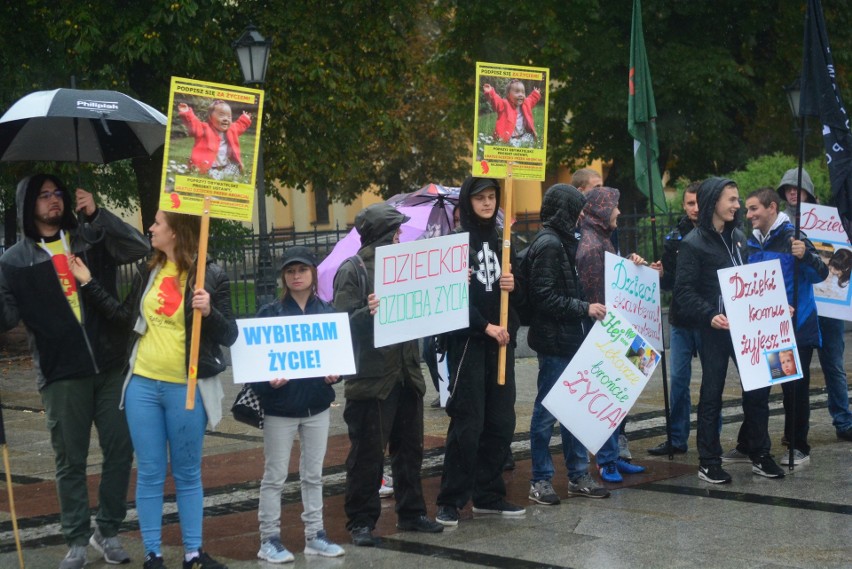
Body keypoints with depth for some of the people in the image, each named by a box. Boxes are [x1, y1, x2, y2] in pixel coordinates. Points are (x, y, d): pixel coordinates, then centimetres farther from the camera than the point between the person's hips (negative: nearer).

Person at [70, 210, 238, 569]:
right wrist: (89, 284, 15)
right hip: (143, 385, 4)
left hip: (186, 388, -4)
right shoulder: (148, 272, 6)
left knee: (187, 474, 8)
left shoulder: (210, 277, -8)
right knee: (149, 473, 6)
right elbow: (126, 317, 17)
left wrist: (209, 312, -26)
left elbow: (229, 336, -8)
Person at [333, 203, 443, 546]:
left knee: (409, 447, 14)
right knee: (367, 453, 0)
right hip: (371, 376, -7)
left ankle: (411, 513, 25)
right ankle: (361, 521, 9)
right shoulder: (352, 270, -9)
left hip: (406, 373, 7)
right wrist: (366, 312, -34)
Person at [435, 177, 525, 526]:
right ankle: (451, 501, -1)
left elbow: (515, 297, 20)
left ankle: (488, 495, 16)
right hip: (468, 342, -6)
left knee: (501, 421, 6)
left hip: (501, 341, 6)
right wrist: (486, 327, -17)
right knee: (468, 422, -8)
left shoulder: (500, 242, 15)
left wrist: (511, 285, -2)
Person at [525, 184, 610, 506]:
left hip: (571, 340, 9)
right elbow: (544, 296, -20)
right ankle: (540, 480, 7)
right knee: (547, 410, -1)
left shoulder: (564, 241, 15)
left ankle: (578, 476, 21)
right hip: (554, 340, -9)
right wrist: (584, 308, -18)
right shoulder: (548, 244, -15)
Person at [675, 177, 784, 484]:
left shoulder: (738, 237, 13)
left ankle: (759, 455, 18)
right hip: (714, 329, -6)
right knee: (712, 393, 1)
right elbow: (684, 291, -14)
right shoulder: (694, 243, -8)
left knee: (757, 388, 7)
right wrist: (709, 315, -26)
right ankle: (708, 463, 9)